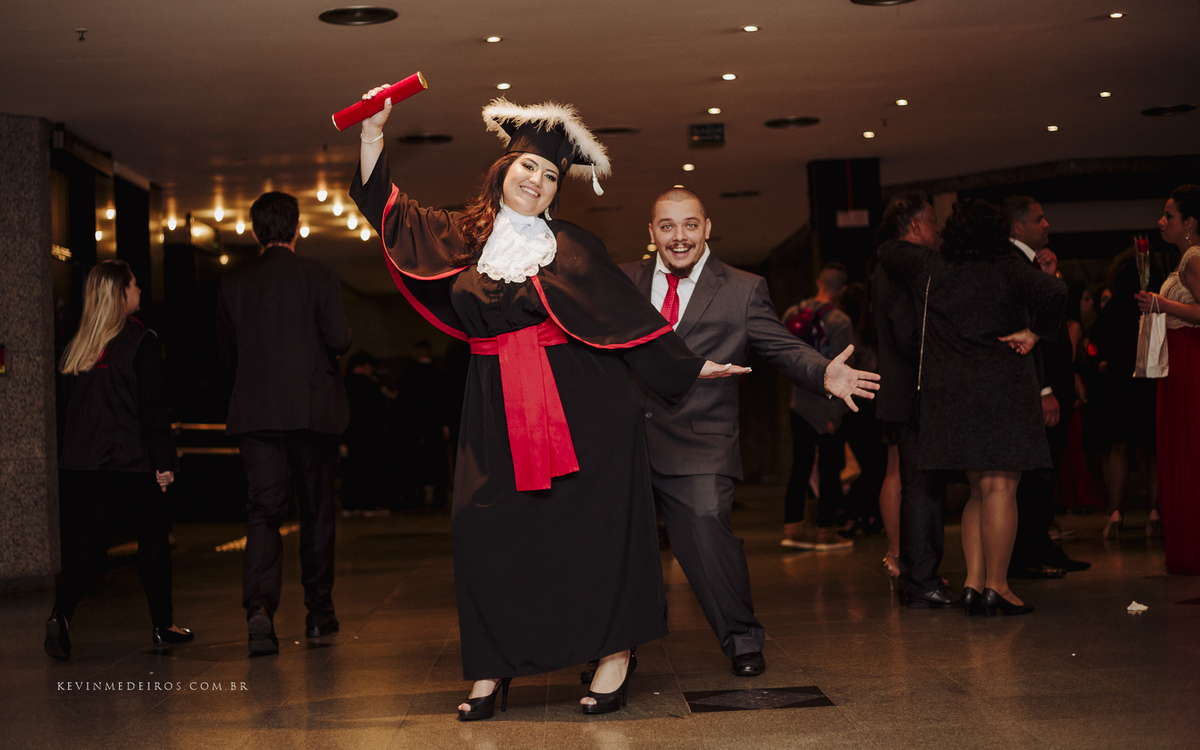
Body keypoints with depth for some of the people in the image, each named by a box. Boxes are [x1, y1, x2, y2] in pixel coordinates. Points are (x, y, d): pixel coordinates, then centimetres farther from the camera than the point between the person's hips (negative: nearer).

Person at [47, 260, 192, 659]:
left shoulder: (77, 345, 10)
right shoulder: (140, 341, -8)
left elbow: (68, 404, 13)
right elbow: (153, 407, -11)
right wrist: (165, 460, -9)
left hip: (80, 461, 5)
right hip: (130, 461, -5)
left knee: (84, 540, 3)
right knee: (154, 536, 10)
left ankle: (60, 614, -19)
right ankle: (163, 625, 19)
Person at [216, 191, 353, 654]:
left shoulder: (232, 284, 5)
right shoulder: (319, 276, -5)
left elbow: (227, 356, 8)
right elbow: (339, 339, -12)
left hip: (256, 412, 2)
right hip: (313, 409, -2)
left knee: (263, 509, -1)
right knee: (317, 512, 11)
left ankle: (259, 607, -22)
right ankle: (319, 612, 20)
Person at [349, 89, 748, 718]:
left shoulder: (573, 247, 4)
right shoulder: (462, 239, 11)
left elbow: (628, 316, 6)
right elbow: (386, 207, 16)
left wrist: (687, 367, 6)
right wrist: (373, 131, 9)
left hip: (579, 404, -2)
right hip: (497, 411, 3)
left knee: (591, 521, -3)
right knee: (485, 528, -3)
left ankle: (615, 653, 7)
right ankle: (493, 669, 7)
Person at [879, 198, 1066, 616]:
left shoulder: (928, 269, 6)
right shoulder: (1007, 270, -6)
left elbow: (886, 253, 23)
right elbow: (1054, 292, -21)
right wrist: (1034, 332, -8)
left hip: (947, 391, 5)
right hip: (1002, 389, -5)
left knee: (980, 491, 14)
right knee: (1000, 488, -3)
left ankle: (974, 583, 10)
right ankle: (996, 587, -2)